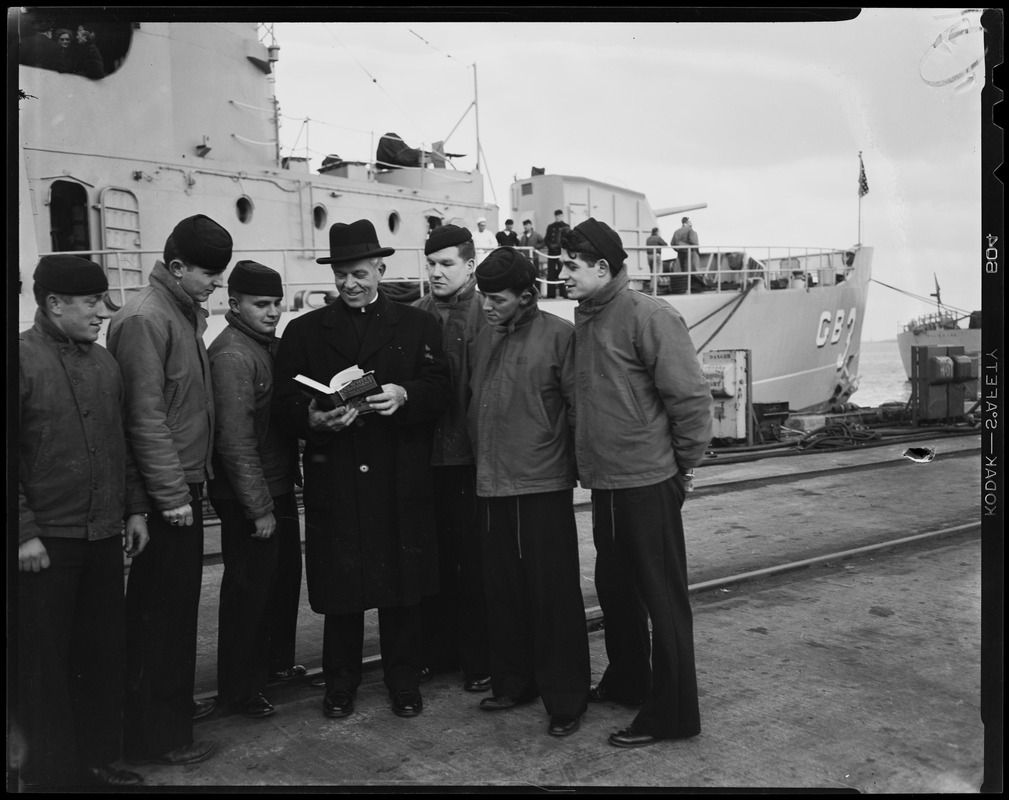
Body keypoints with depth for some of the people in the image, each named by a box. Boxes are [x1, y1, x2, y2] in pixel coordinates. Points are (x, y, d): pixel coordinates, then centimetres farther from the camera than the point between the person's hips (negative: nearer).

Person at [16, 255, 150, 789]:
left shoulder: (105, 362, 10)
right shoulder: (25, 359, -9)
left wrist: (133, 509, 12)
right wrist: (25, 531, -14)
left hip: (105, 537, 6)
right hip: (45, 543, -6)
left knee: (105, 652, 13)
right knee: (43, 663, 6)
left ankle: (98, 757, 28)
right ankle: (47, 771, 21)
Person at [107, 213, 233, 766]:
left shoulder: (188, 312, 13)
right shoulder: (144, 319, -15)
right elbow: (145, 416, -19)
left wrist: (196, 479, 15)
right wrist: (172, 495, -18)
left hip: (185, 483, 9)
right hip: (164, 493, -9)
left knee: (176, 604, 18)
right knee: (160, 612, 0)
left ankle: (172, 704, 34)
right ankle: (155, 736, 13)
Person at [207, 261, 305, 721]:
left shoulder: (272, 345, 10)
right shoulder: (232, 355, -18)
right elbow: (236, 439, -21)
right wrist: (259, 507, -19)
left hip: (279, 487, 9)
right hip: (248, 498, -9)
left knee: (284, 578, 19)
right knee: (249, 588, 2)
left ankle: (276, 662, 37)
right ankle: (239, 688, 16)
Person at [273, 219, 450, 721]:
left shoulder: (417, 326, 11)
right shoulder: (304, 331, 12)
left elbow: (438, 391, 3)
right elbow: (284, 401, 5)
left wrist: (404, 395, -17)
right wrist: (312, 419, -15)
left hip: (400, 478, 0)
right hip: (333, 478, 0)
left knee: (403, 585, 5)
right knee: (339, 586, 5)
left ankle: (404, 680, 21)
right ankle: (340, 683, 22)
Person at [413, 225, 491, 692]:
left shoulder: (488, 316, -4)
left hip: (470, 456, -4)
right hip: (424, 455, 4)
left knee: (473, 560, 5)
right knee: (432, 557, 13)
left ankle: (478, 659, 18)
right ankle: (437, 649, 27)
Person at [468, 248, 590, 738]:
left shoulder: (558, 335, -8)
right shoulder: (484, 338, 10)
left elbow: (580, 405, -8)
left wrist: (576, 462, -6)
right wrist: (482, 459, 10)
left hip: (543, 486, -6)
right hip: (492, 485, 6)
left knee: (554, 594, 2)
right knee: (503, 590, 14)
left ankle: (566, 699, 15)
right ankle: (513, 683, 30)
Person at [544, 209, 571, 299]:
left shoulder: (566, 227, 6)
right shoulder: (550, 227, 15)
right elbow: (546, 239, 11)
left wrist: (559, 245, -16)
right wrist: (550, 245, -8)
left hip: (562, 252, -3)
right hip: (552, 253, 3)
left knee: (563, 273, -6)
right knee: (551, 273, 1)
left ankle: (563, 293, -4)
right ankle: (551, 294, 3)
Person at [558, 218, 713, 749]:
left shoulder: (648, 317, -14)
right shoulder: (584, 321, 10)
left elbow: (690, 396, -15)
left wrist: (683, 462, -7)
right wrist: (587, 459, 16)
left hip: (648, 483, -8)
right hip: (605, 483, 8)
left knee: (662, 597, 3)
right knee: (614, 587, 20)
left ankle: (672, 713, 15)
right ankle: (626, 680, 39)